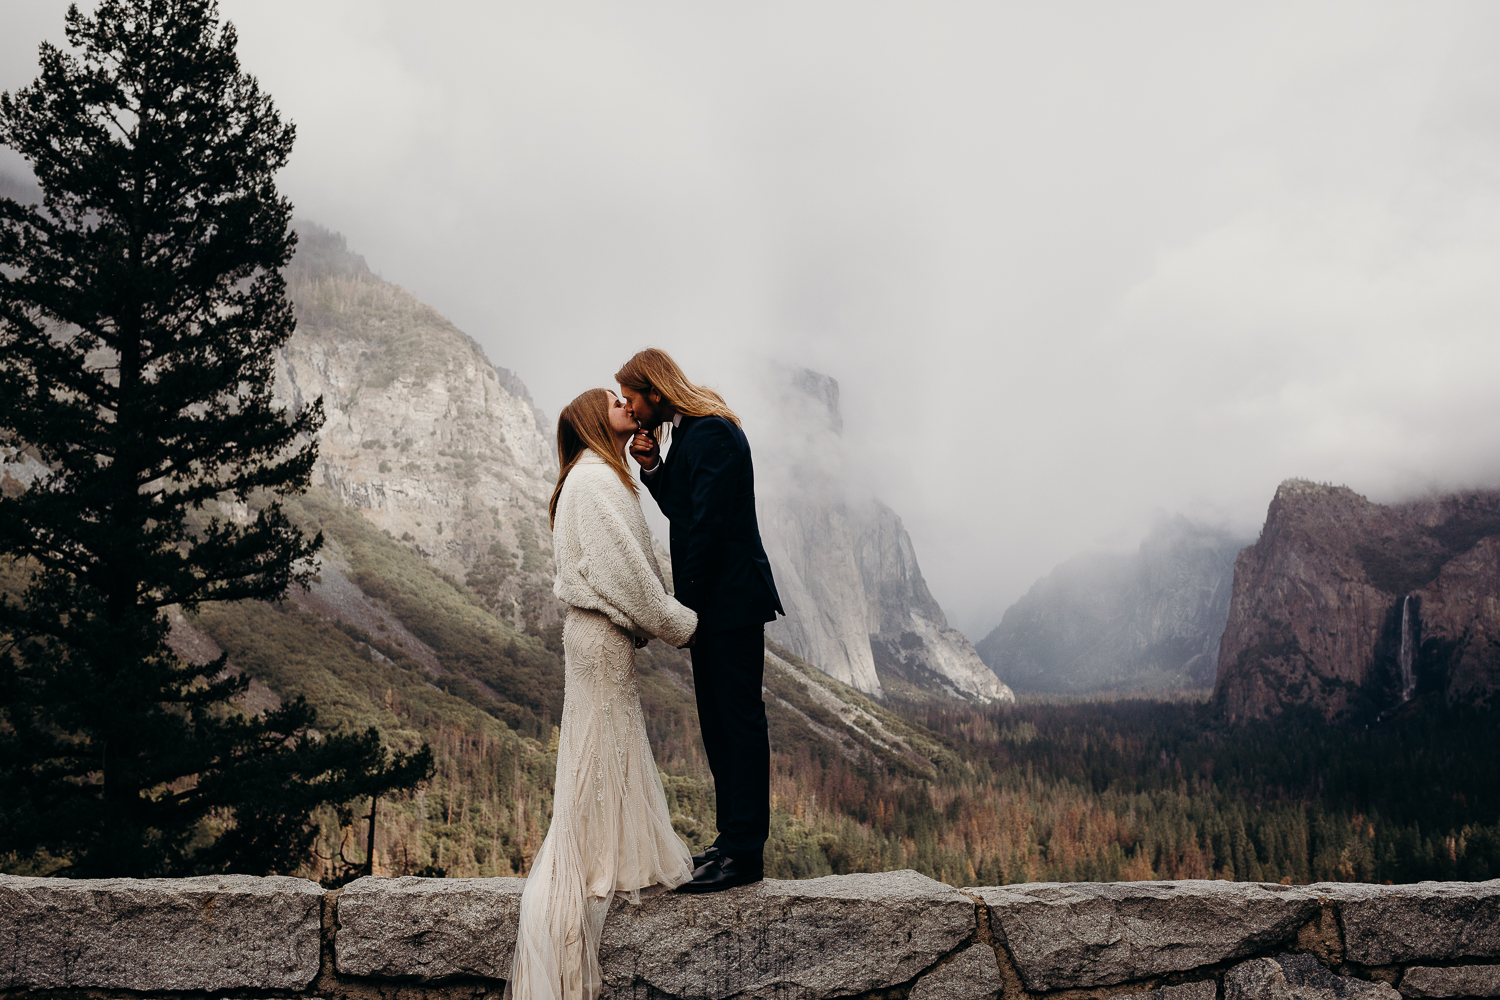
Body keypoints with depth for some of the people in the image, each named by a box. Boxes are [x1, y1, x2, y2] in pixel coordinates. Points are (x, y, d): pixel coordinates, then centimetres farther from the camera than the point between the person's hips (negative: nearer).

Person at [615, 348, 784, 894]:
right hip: (715, 603, 10)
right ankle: (732, 841, 22)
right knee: (718, 722, 14)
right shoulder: (689, 429, 15)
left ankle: (745, 853, 0)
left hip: (732, 601, -10)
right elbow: (679, 506, 20)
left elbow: (708, 523, -21)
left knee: (739, 722, -5)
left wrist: (683, 604, -15)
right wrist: (652, 466, 3)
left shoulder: (712, 433, -17)